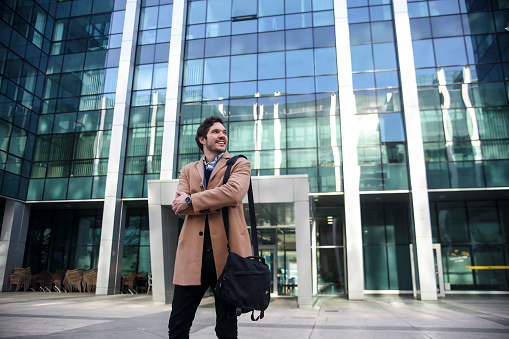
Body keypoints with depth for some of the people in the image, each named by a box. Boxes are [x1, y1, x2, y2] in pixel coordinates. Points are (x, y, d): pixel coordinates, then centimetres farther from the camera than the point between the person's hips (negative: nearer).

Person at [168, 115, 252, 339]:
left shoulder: (239, 164, 10)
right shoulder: (189, 170, 19)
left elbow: (234, 192, -13)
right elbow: (179, 206, 2)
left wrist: (192, 200, -8)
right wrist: (216, 202, -10)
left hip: (226, 252, -2)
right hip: (193, 253, 3)